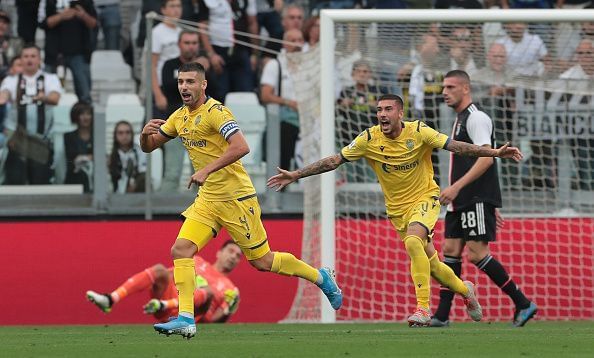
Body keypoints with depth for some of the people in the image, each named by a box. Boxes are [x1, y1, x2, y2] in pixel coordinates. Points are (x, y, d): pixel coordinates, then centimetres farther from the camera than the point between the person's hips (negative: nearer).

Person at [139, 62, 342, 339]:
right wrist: (145, 134, -8)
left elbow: (241, 147, -29)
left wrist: (207, 170, -33)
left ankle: (321, 278, 23)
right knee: (181, 250, -11)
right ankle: (185, 320, -13)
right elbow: (148, 147, 16)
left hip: (236, 198, -7)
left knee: (262, 261, 2)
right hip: (208, 199, 7)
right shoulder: (180, 117, 9)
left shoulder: (215, 112, -16)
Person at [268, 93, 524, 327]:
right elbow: (334, 160, -6)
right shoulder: (369, 139, -10)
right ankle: (464, 290, 39)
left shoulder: (418, 132, -15)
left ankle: (423, 308, -29)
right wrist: (295, 175, -9)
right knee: (431, 265, 8)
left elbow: (455, 146, -15)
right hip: (397, 208, 3)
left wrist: (495, 153, -23)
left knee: (412, 241, -32)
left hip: (425, 197, -3)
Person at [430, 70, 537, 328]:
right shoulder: (460, 119, 21)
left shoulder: (476, 118, -10)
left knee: (476, 253, -13)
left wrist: (456, 186, -24)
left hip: (478, 200, -10)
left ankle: (523, 304, -5)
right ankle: (442, 316, 2)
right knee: (451, 251, 3)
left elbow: (486, 158, -20)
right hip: (461, 201, 10)